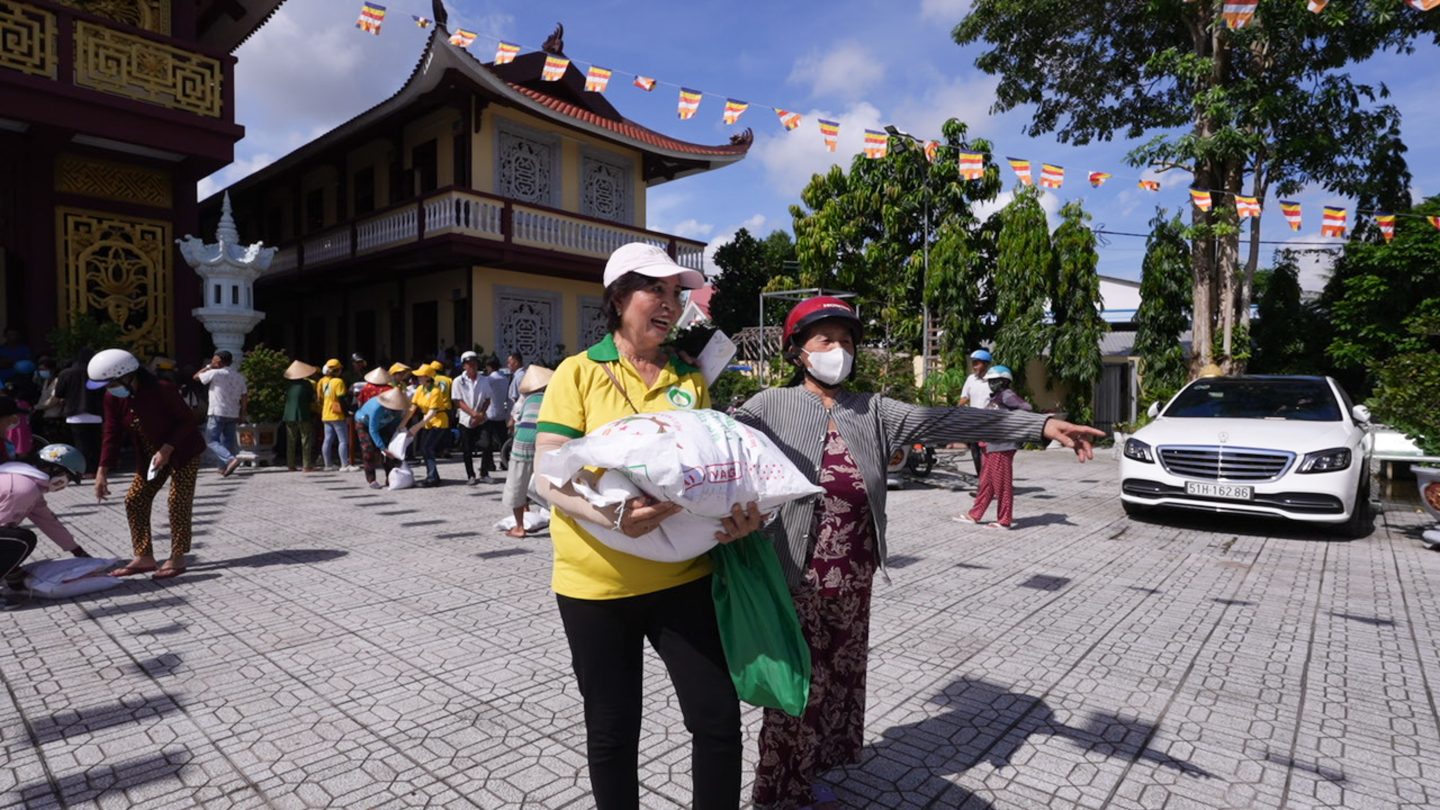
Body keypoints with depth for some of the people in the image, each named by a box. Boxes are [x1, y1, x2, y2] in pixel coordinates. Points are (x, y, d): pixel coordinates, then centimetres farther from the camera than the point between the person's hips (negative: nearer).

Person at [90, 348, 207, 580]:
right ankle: (144, 557, 11)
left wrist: (167, 449, -27)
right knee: (134, 500, 2)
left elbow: (187, 420, -20)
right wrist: (102, 471, -9)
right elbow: (111, 434, -4)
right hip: (150, 456, 7)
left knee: (178, 502, -8)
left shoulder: (162, 389, -26)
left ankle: (177, 559, -1)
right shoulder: (113, 398, -7)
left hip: (183, 451, -7)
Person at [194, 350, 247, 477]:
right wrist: (241, 414, 13)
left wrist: (209, 367, 12)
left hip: (217, 413, -6)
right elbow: (244, 396, 9)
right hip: (233, 414, 6)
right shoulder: (239, 376, 10)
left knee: (212, 440, -2)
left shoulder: (215, 373, -9)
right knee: (228, 441, 11)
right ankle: (225, 468, 11)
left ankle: (230, 459, -22)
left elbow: (196, 377, 3)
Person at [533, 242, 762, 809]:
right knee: (612, 732, 14)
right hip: (596, 586, -2)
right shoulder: (578, 373, -5)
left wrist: (739, 511, -12)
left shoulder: (690, 378, 6)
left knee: (719, 720, 7)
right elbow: (548, 477, -10)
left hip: (684, 578, 3)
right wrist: (610, 514, -29)